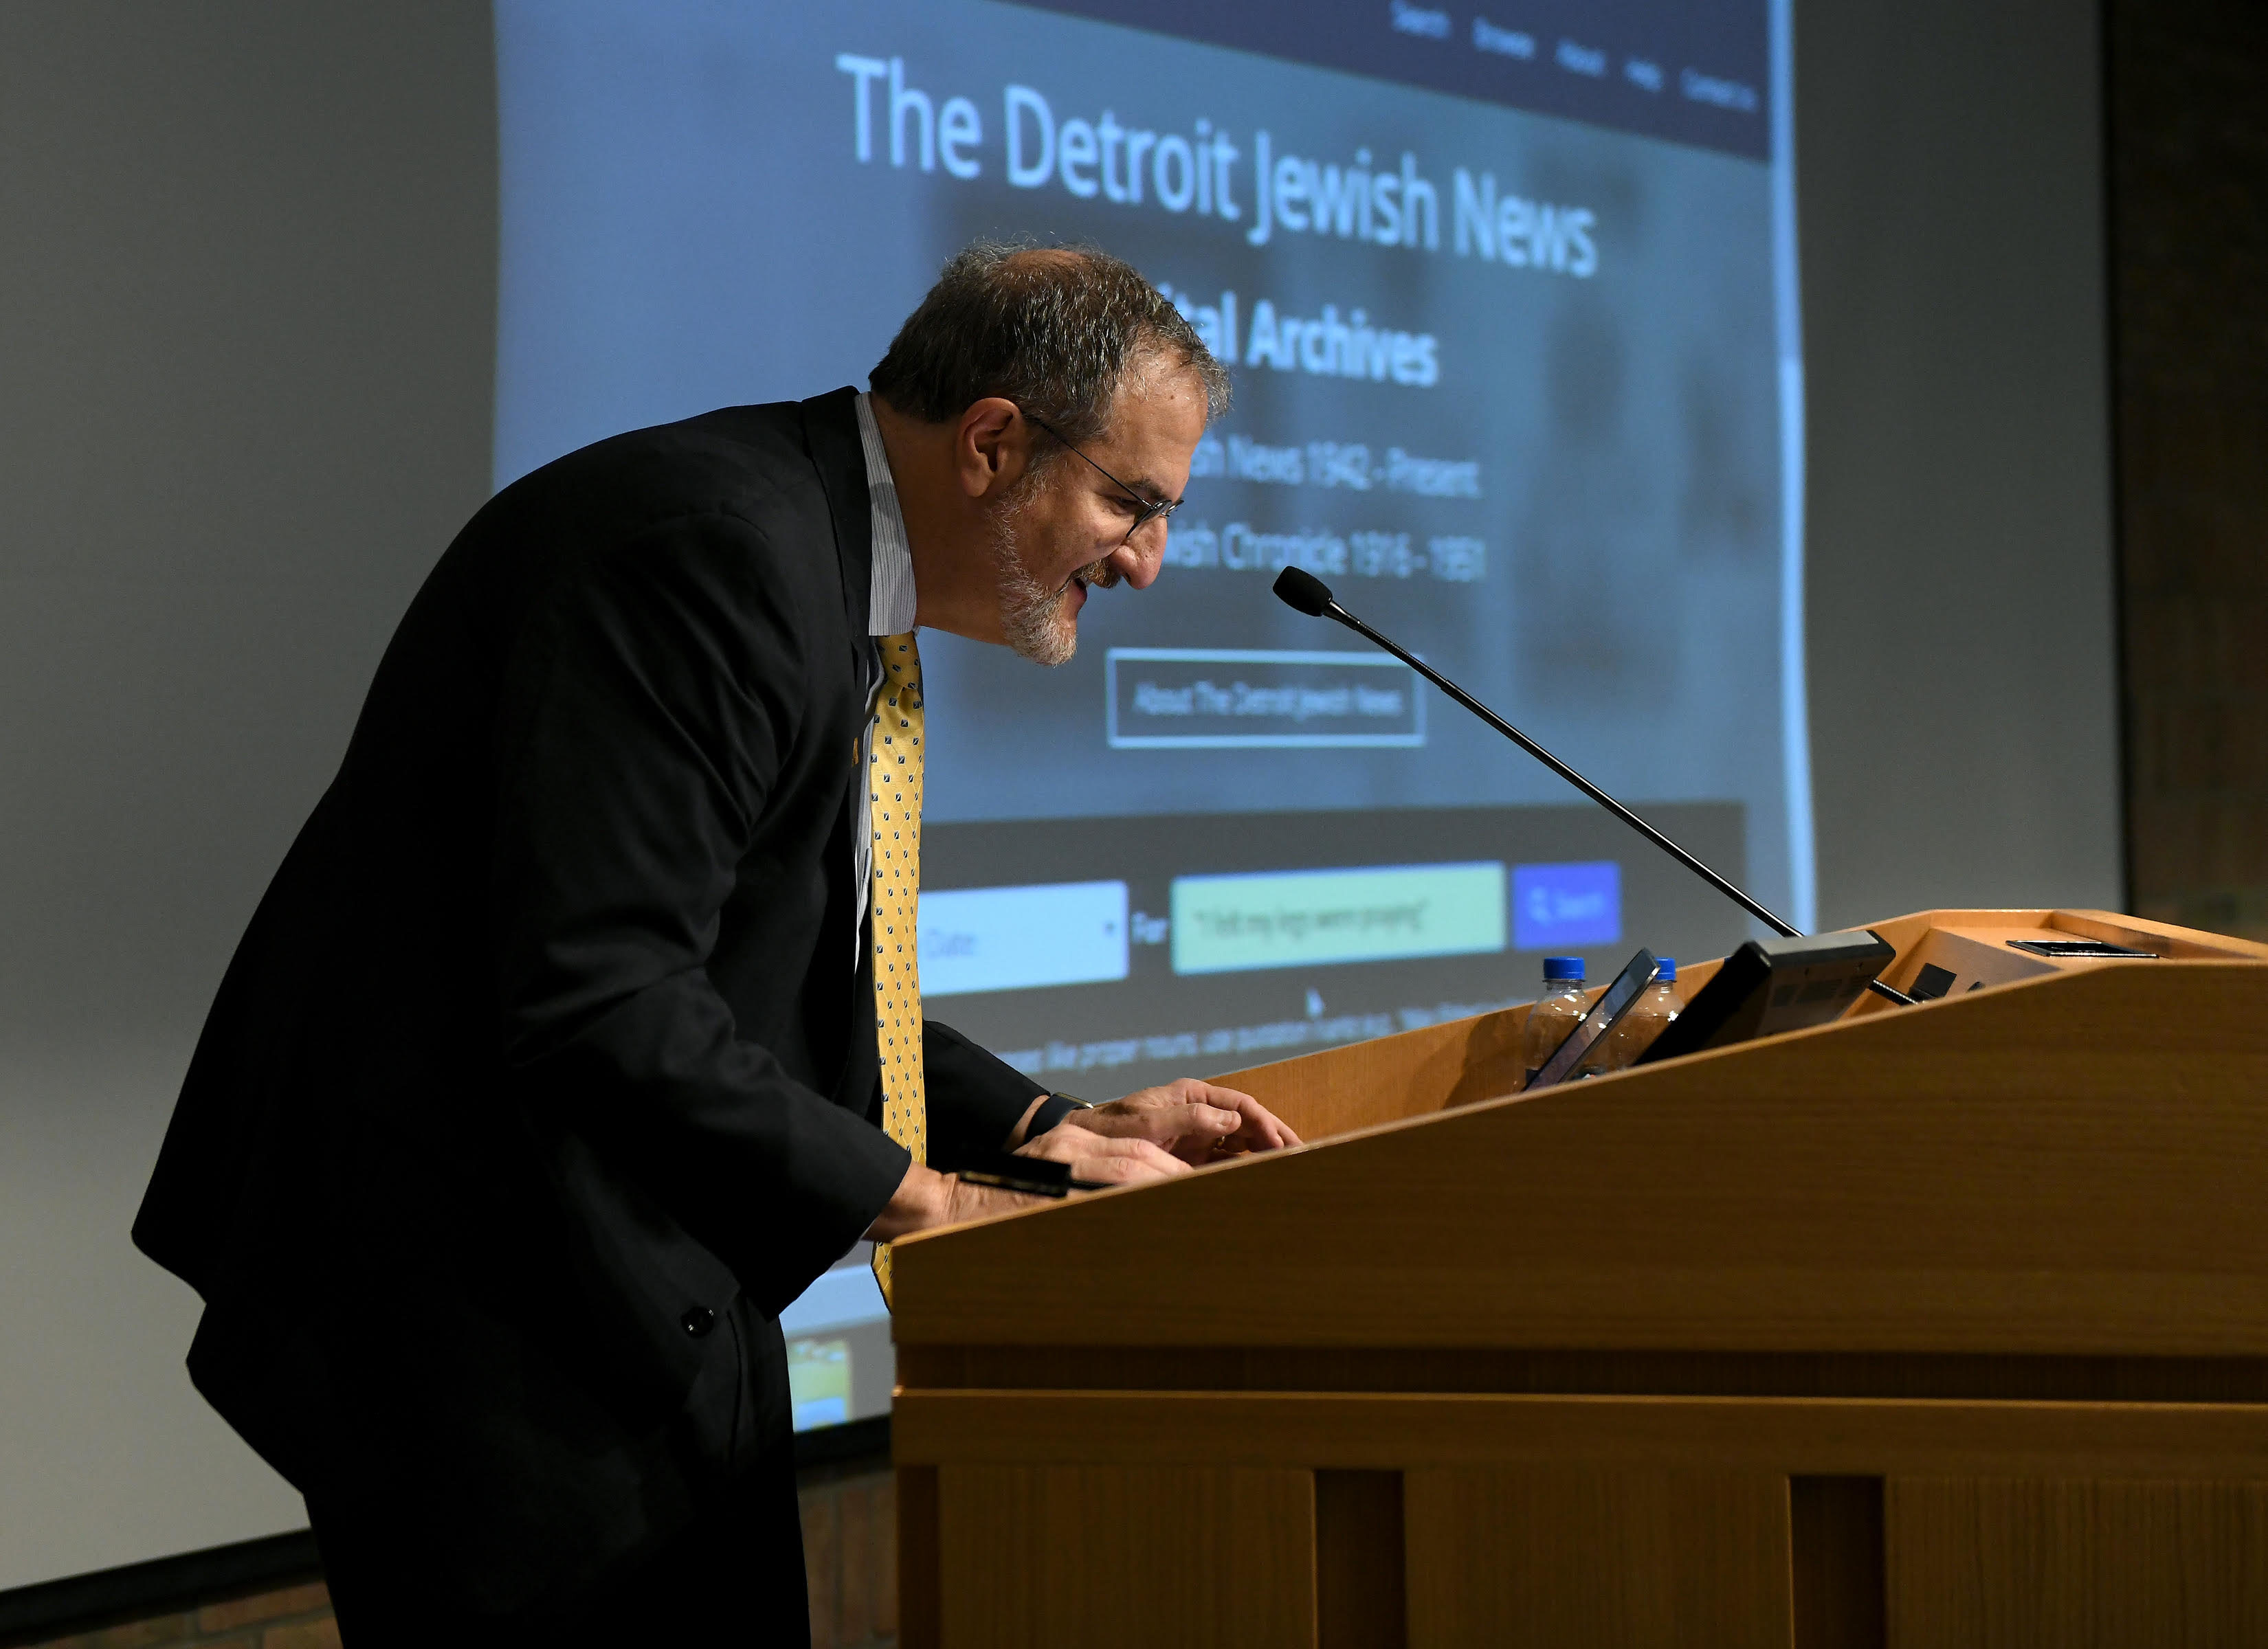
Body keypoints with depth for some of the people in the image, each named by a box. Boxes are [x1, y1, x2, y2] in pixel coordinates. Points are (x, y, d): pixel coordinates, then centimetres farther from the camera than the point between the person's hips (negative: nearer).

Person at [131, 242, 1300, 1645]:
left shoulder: (838, 583, 11)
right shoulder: (712, 546, -22)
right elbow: (598, 1001, -28)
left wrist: (1053, 1132, 7)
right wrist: (927, 1198, -20)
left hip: (644, 1303, 10)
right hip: (471, 1304, -10)